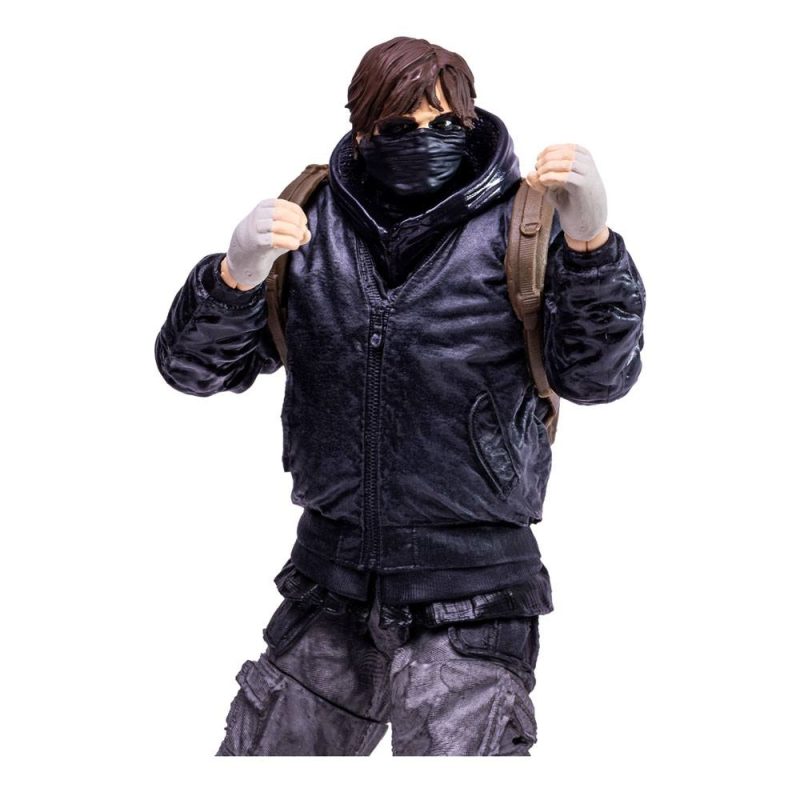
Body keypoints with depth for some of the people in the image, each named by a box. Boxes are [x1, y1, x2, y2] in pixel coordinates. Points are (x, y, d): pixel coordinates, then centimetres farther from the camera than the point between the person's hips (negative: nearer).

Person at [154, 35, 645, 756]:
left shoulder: (517, 225, -7)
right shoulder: (309, 227, 0)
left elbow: (597, 377, -15)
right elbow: (191, 366, -3)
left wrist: (589, 242, -32)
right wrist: (236, 275, -24)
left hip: (470, 598, -3)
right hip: (329, 584, 4)